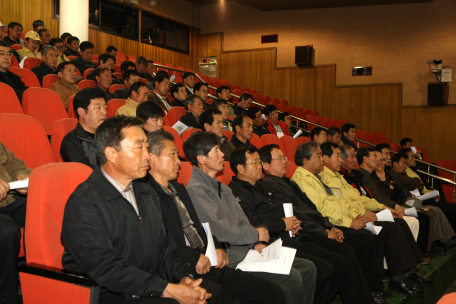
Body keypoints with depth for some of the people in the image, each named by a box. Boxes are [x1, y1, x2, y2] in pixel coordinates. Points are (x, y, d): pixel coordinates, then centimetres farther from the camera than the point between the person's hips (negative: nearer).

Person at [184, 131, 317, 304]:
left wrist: (256, 243, -2)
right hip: (229, 257, -9)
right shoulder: (195, 189, -12)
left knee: (308, 268, 3)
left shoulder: (221, 188, 19)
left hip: (246, 249, 10)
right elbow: (218, 229, -20)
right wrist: (255, 235, -9)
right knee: (292, 278, -22)